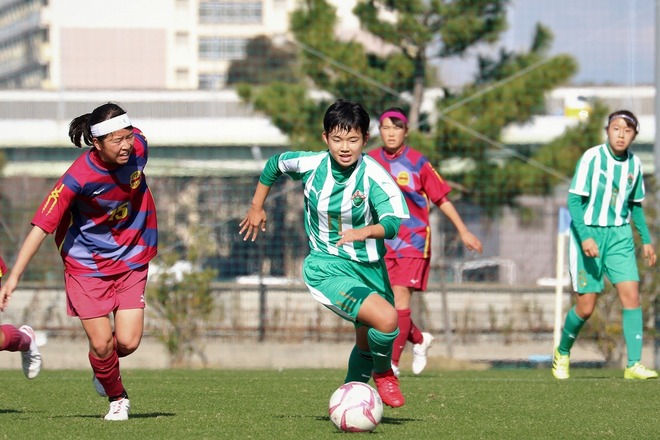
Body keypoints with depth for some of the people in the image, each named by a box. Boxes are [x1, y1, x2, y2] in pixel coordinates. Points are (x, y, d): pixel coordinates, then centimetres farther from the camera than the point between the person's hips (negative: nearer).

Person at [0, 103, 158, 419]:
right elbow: (42, 225, -27)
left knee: (127, 342, -7)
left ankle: (103, 369, 29)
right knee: (101, 344, -7)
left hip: (131, 259, 3)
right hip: (86, 264, -3)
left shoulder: (138, 146, -15)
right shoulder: (79, 176, -28)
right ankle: (117, 399, 23)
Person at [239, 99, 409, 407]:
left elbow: (395, 221, -29)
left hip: (369, 266, 2)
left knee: (369, 341, 19)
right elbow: (276, 163, 10)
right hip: (326, 267, -2)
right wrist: (256, 207, 17)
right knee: (386, 318, -25)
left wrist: (364, 232, -48)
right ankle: (383, 373, 5)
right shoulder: (311, 165, -12)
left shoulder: (373, 176, -17)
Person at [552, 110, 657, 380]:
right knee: (586, 307, -2)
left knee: (631, 295, -13)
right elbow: (574, 200, -15)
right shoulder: (592, 158, -14)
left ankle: (634, 365, -14)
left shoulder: (634, 164, 3)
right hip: (588, 234, -4)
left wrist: (646, 240, 14)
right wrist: (585, 237, -25)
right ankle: (562, 353, 26)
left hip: (619, 236, 4)